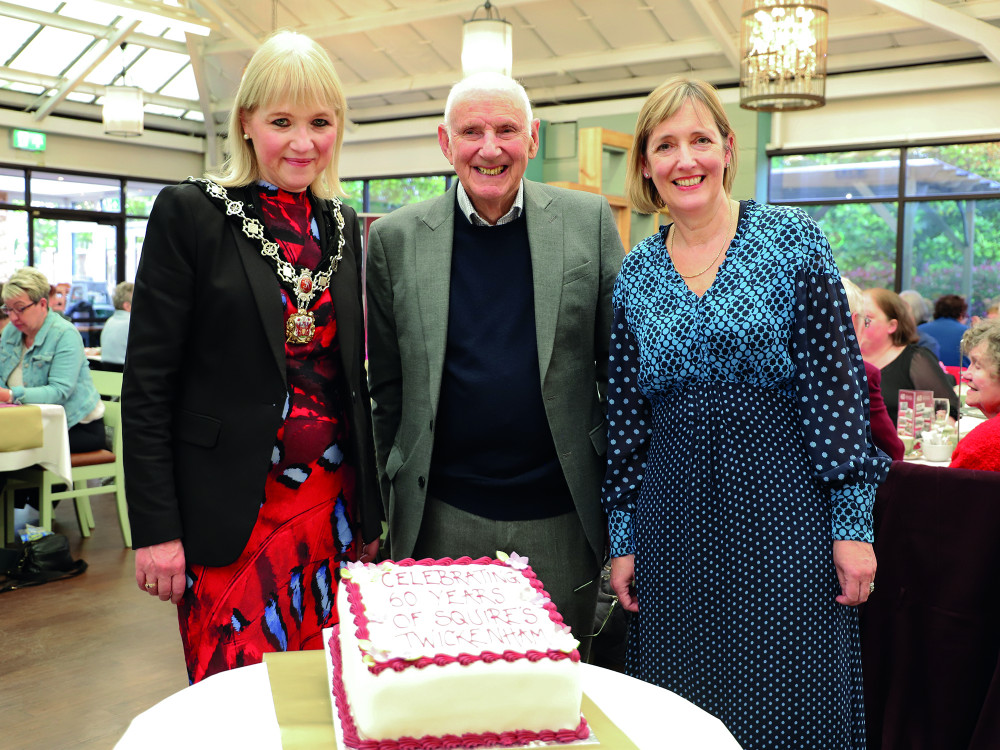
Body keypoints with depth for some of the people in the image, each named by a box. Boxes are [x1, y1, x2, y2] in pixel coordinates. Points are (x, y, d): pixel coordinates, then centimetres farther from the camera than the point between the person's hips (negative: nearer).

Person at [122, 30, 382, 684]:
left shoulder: (342, 225, 9)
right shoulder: (189, 213, -6)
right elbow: (147, 382, -7)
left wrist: (370, 509, 13)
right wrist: (155, 528, -11)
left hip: (332, 501, 5)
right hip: (235, 508, -4)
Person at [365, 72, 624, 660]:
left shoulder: (588, 220, 0)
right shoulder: (397, 239, 0)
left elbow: (620, 363, 5)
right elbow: (387, 386, 6)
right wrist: (395, 497, 7)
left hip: (562, 520, 0)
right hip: (442, 522, 0)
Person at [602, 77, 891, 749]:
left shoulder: (794, 240, -2)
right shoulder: (636, 273, 6)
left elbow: (837, 383, -5)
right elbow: (626, 414, 8)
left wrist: (854, 522, -8)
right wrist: (623, 539, 8)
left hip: (784, 507, -2)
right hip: (675, 522, 3)